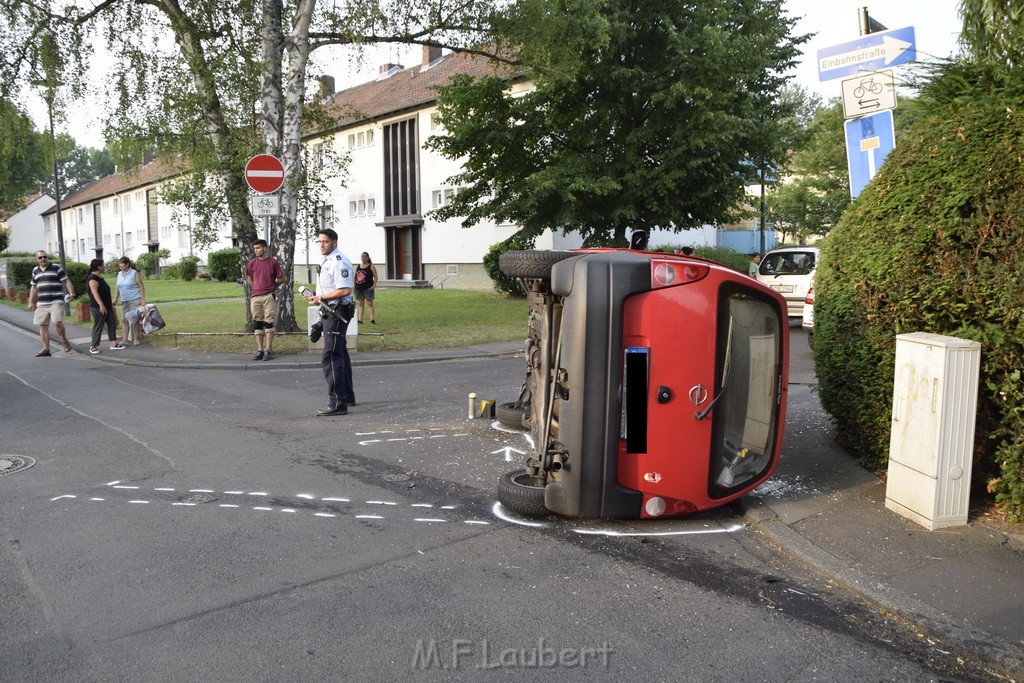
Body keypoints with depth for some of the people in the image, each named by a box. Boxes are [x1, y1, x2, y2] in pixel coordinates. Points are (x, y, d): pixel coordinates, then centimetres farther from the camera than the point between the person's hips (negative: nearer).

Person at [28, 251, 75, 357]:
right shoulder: (35, 271, 15)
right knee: (43, 325, 4)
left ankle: (64, 341, 4)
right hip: (42, 303, 5)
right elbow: (34, 287, 23)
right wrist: (31, 302, 20)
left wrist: (71, 293, -16)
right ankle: (46, 349, 9)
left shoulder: (56, 268, 0)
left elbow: (66, 281, -2)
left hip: (56, 301, -5)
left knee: (57, 322, -20)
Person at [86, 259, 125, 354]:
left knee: (112, 323, 9)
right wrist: (101, 304, -35)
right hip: (98, 307, -10)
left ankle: (113, 343, 14)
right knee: (98, 326, -4)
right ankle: (94, 346, 3)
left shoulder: (100, 277, 15)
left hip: (107, 306, 10)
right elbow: (94, 292, -27)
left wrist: (110, 303, 27)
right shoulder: (92, 278, -15)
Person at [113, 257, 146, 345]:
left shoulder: (134, 274, -7)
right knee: (125, 320, 8)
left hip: (135, 300, -6)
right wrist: (115, 298, 11)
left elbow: (142, 287, -8)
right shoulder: (119, 274, 10)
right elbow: (118, 288, 17)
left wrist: (143, 300, -14)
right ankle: (125, 339, 13)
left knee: (135, 320, -3)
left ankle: (137, 339, 5)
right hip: (124, 301, 6)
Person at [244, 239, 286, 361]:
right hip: (255, 297, 3)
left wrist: (271, 285, 6)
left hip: (269, 296, -3)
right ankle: (260, 350, 9)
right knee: (257, 324, 4)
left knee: (269, 323, -3)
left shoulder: (273, 262, -1)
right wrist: (256, 288, 11)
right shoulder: (252, 263, 7)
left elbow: (281, 279, 5)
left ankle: (268, 350, -2)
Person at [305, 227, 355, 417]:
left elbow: (345, 290, -24)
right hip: (330, 312, 11)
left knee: (330, 357, -13)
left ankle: (337, 404, -10)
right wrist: (316, 298, 7)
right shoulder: (326, 261, 16)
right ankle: (347, 396, 33)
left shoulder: (339, 262, -16)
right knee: (340, 355, 20)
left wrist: (320, 298, -17)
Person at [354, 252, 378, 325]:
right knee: (360, 304, 9)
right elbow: (355, 276, 18)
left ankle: (372, 319, -2)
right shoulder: (358, 266, 12)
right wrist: (354, 285, 10)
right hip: (358, 288, 5)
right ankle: (360, 319, 13)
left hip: (368, 288, -5)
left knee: (369, 303, -5)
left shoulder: (371, 266, -3)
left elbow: (375, 277, -7)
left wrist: (374, 285, -18)